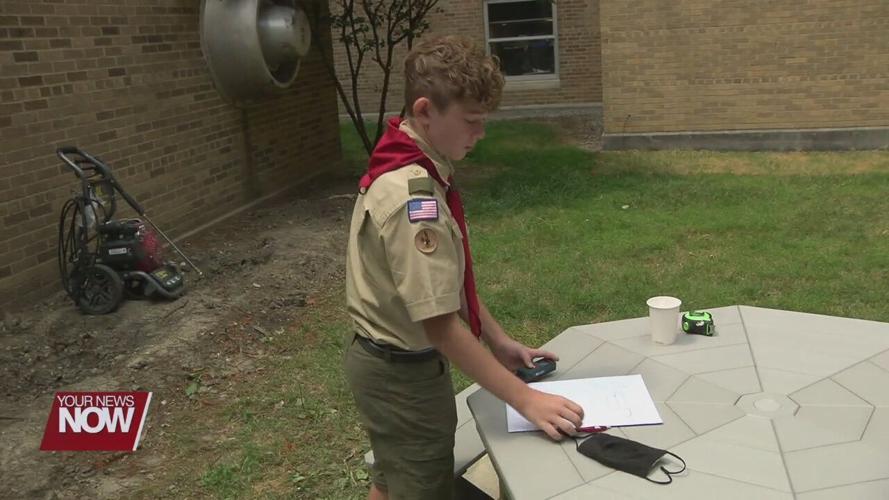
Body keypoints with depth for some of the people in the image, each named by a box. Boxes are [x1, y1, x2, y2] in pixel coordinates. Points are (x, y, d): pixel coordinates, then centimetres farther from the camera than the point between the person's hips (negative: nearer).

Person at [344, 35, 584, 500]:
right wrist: (526, 399, -25)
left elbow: (446, 278, 9)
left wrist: (499, 340, 8)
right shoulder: (413, 196, -30)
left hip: (387, 361, 9)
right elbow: (440, 323, -30)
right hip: (404, 374, -9)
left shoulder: (407, 167, 1)